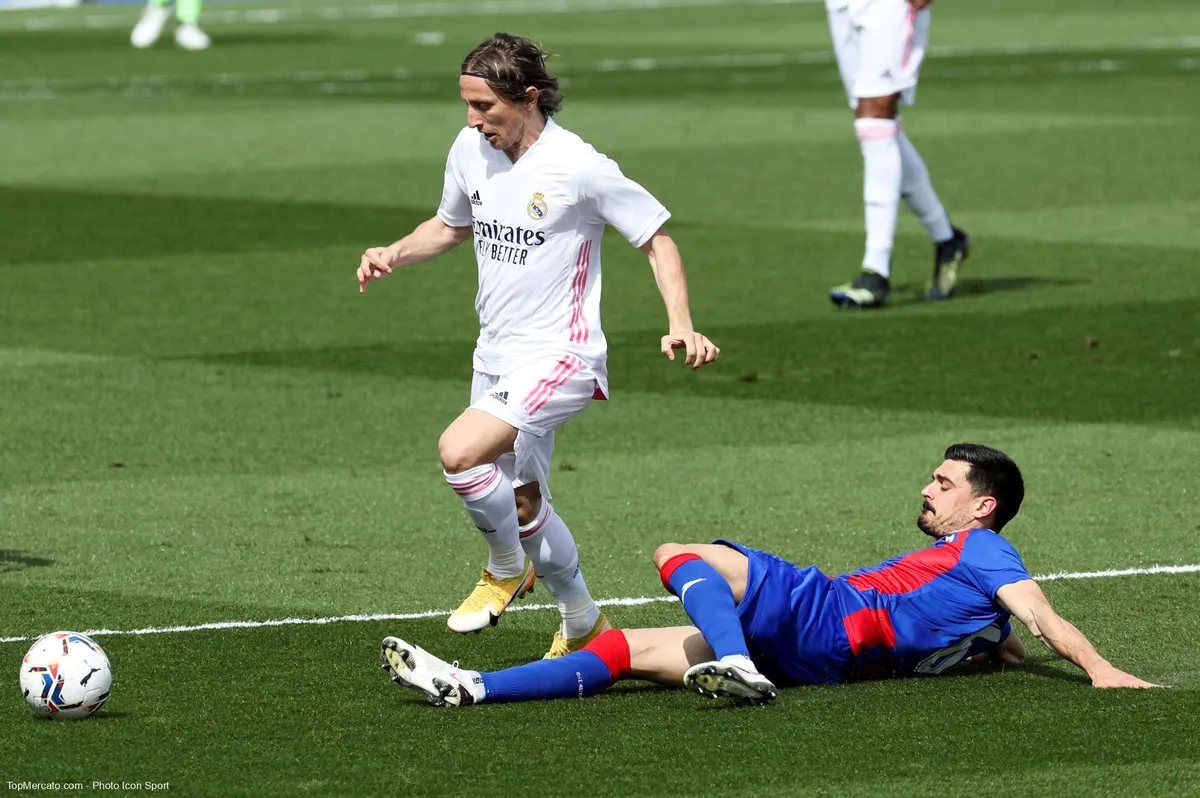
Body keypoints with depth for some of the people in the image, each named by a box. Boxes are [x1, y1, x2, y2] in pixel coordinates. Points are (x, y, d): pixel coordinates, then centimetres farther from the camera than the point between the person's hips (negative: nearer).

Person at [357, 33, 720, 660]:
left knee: (460, 451, -25)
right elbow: (452, 226, 22)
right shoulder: (470, 149, 2)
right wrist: (394, 254, 4)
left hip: (559, 356, -7)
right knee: (521, 504, 12)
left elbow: (656, 238, -8)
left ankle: (507, 567, 1)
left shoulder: (578, 167, -17)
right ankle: (583, 625, 31)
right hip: (495, 355, 7)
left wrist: (681, 324, -20)